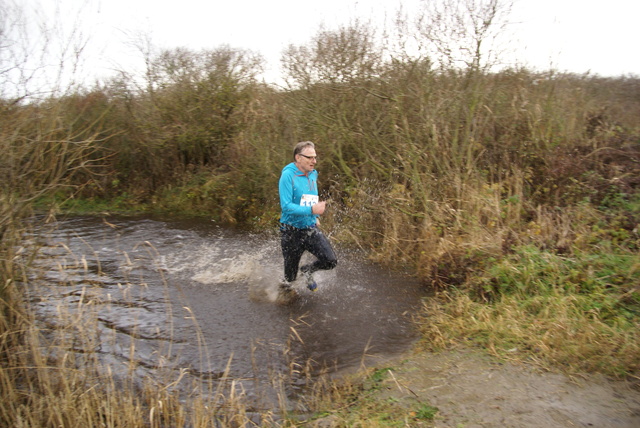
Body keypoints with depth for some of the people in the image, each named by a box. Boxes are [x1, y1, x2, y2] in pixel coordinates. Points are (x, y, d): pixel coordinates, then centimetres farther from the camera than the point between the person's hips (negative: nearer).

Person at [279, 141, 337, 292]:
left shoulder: (313, 174, 4)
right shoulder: (288, 175, -17)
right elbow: (286, 206, -26)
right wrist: (311, 210, -35)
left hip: (311, 230, 5)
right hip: (292, 232, -5)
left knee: (331, 261, -9)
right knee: (290, 276, 9)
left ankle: (307, 270, 21)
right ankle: (285, 290, 43)